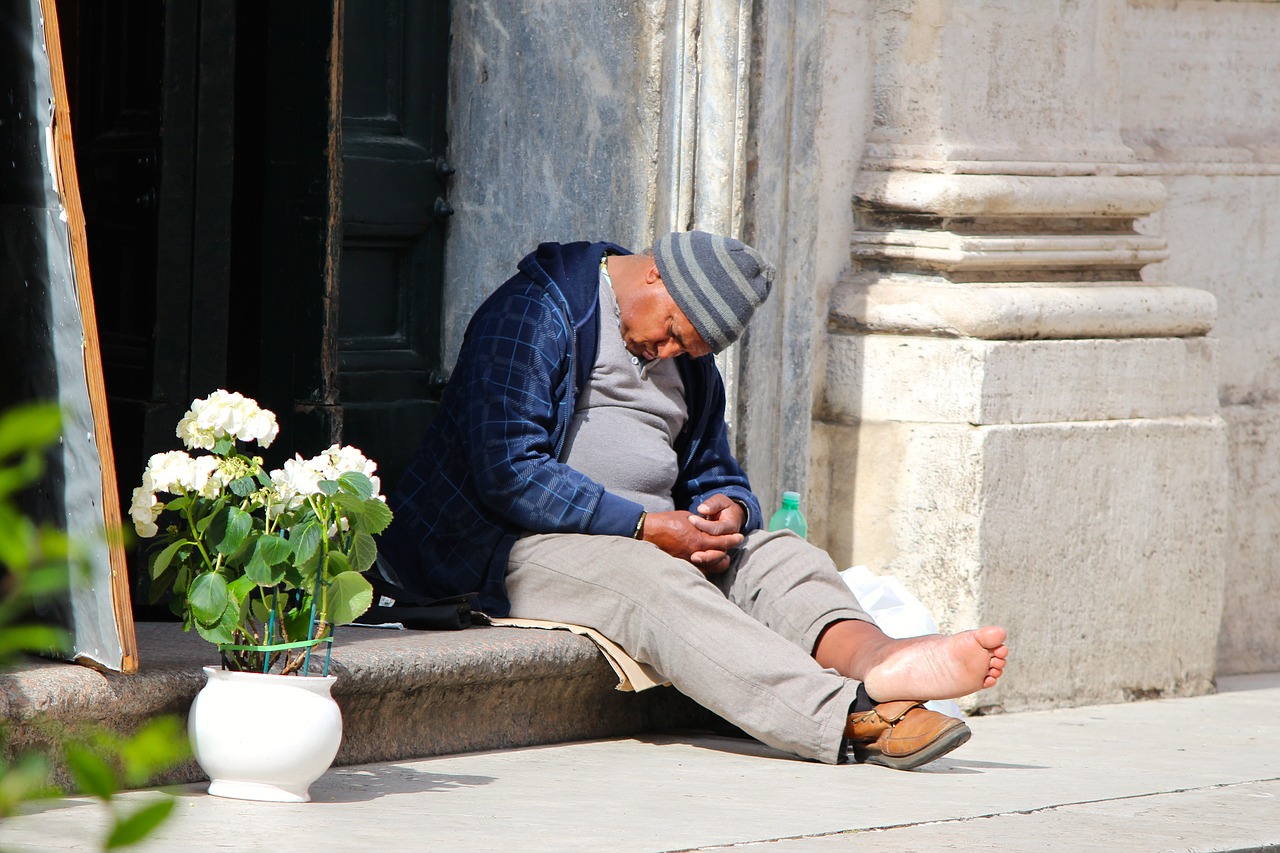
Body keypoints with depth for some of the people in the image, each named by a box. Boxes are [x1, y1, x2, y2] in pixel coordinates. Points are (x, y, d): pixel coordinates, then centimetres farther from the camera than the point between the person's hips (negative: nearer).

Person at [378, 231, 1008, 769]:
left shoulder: (689, 360, 19)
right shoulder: (534, 314, -7)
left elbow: (715, 475, 23)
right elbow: (508, 472, -17)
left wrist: (727, 510, -4)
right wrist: (645, 528, -20)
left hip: (653, 541, 7)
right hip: (529, 545, -7)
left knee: (782, 556, -18)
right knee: (655, 587, -36)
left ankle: (872, 655, -54)